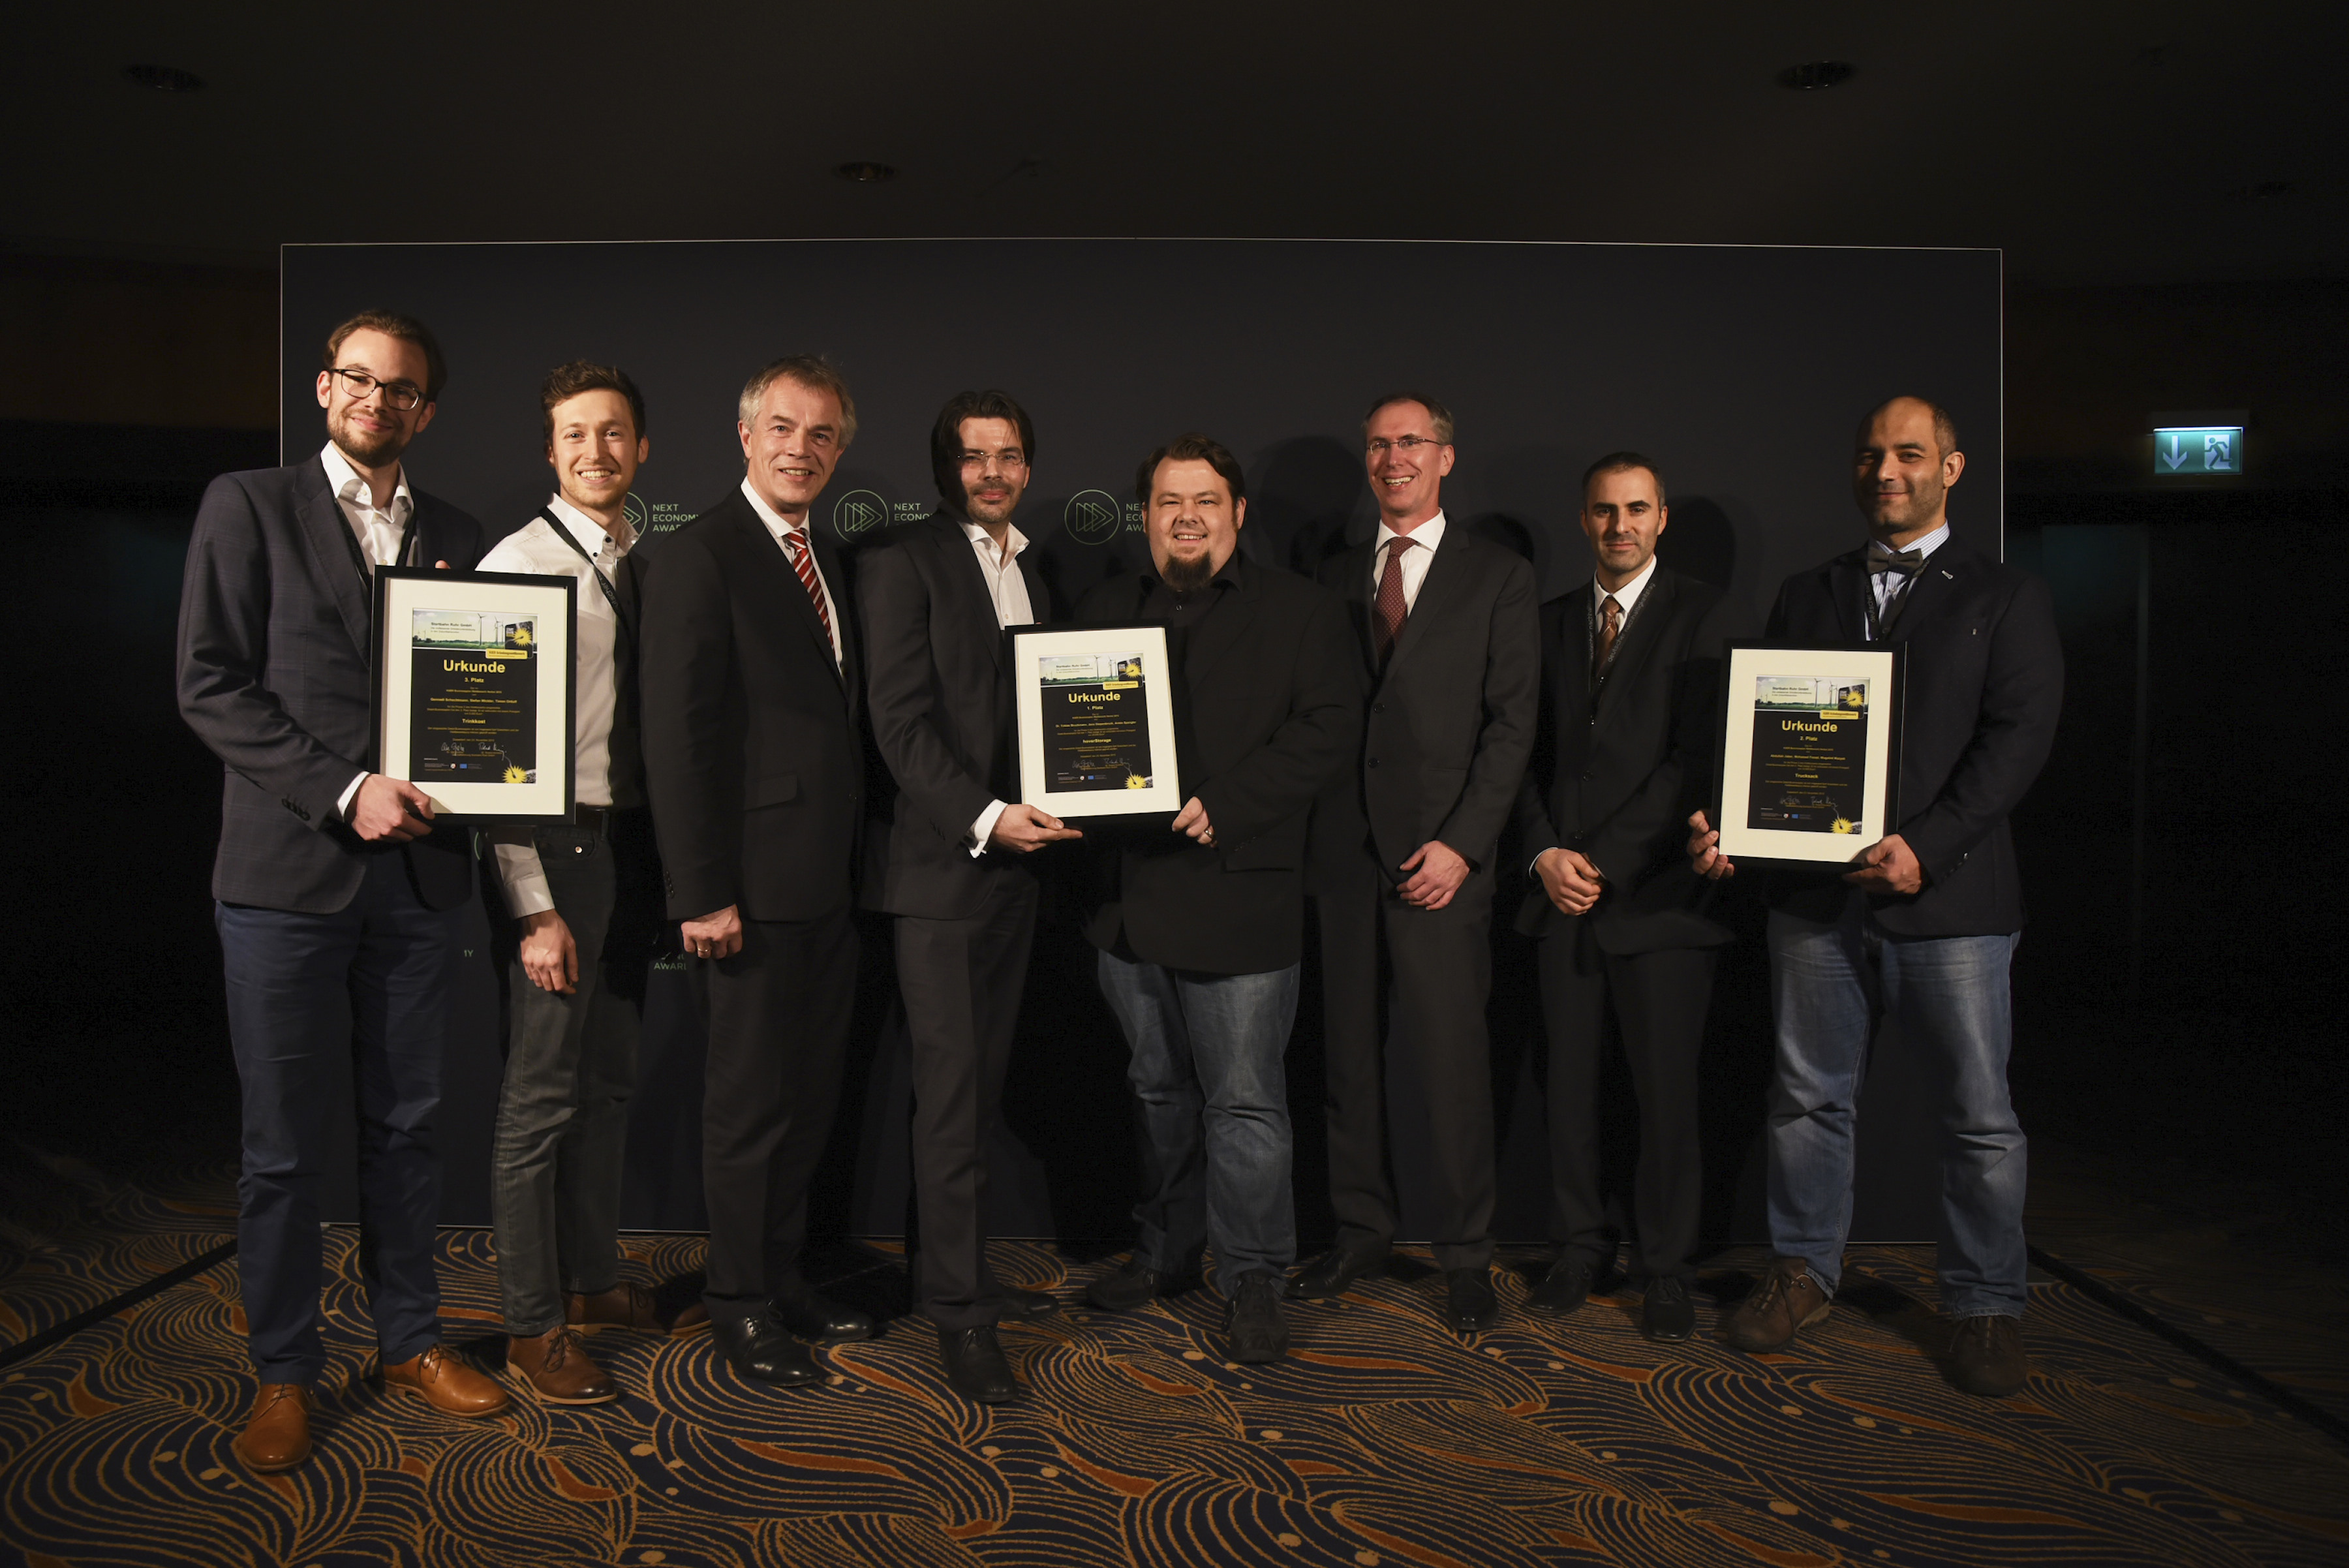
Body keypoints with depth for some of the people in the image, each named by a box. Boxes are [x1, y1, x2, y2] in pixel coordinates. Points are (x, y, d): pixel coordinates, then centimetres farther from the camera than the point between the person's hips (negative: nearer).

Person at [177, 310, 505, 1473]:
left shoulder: (459, 539, 12)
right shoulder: (248, 506, 3)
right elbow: (210, 685, -5)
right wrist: (341, 792, -14)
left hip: (419, 871, 3)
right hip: (289, 869, -3)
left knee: (405, 1124, 13)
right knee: (284, 1141, 5)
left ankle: (409, 1338, 27)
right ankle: (282, 1371, 20)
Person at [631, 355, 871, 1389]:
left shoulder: (828, 563, 16)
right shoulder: (697, 558, -9)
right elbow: (678, 737, -14)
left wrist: (856, 859, 9)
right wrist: (702, 894, -18)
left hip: (829, 883, 8)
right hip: (757, 885, -8)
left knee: (811, 1090, 16)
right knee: (751, 1098, 4)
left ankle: (783, 1277, 31)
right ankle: (740, 1303, 21)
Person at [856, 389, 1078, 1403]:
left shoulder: (1036, 574, 19)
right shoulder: (903, 565, -3)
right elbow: (900, 722, -11)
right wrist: (984, 816, -20)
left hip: (1015, 861, 6)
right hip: (939, 864, -6)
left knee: (982, 1082, 10)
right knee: (952, 1089, -4)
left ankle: (959, 1272, 22)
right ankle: (959, 1310, 4)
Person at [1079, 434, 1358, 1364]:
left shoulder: (1300, 612, 2)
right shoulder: (1106, 611, 15)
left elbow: (1330, 728, -8)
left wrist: (1224, 807, -17)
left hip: (1239, 894, -4)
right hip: (1131, 894, 5)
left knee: (1244, 1101, -1)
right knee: (1157, 1091, 16)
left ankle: (1252, 1279, 14)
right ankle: (1166, 1254, 32)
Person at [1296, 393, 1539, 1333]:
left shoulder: (1499, 578, 6)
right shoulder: (1334, 579, 16)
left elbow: (1512, 721, -2)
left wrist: (1461, 843, -11)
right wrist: (1308, 832, 0)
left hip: (1439, 856, -3)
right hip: (1343, 854, 3)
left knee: (1452, 1060, -2)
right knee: (1349, 1053, 7)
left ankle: (1465, 1257, 13)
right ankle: (1361, 1232, 22)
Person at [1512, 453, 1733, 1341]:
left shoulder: (1702, 614, 0)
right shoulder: (1551, 621, 15)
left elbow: (1696, 757, -8)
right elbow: (1527, 753, 13)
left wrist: (1603, 861, -11)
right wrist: (1544, 854, -3)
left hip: (1656, 891, -3)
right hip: (1563, 894, 4)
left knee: (1666, 1090, 2)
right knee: (1569, 1082, 6)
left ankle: (1666, 1268, 17)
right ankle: (1580, 1245, 22)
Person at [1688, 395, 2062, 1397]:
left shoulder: (2006, 598, 5)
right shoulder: (1806, 595, 16)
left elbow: (2018, 735, -6)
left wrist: (1928, 845, -18)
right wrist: (1724, 821, -6)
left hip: (1947, 897, -3)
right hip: (1814, 895, 3)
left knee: (1979, 1114, 4)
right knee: (1807, 1096, 11)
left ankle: (1986, 1305, 20)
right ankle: (1804, 1273, 27)